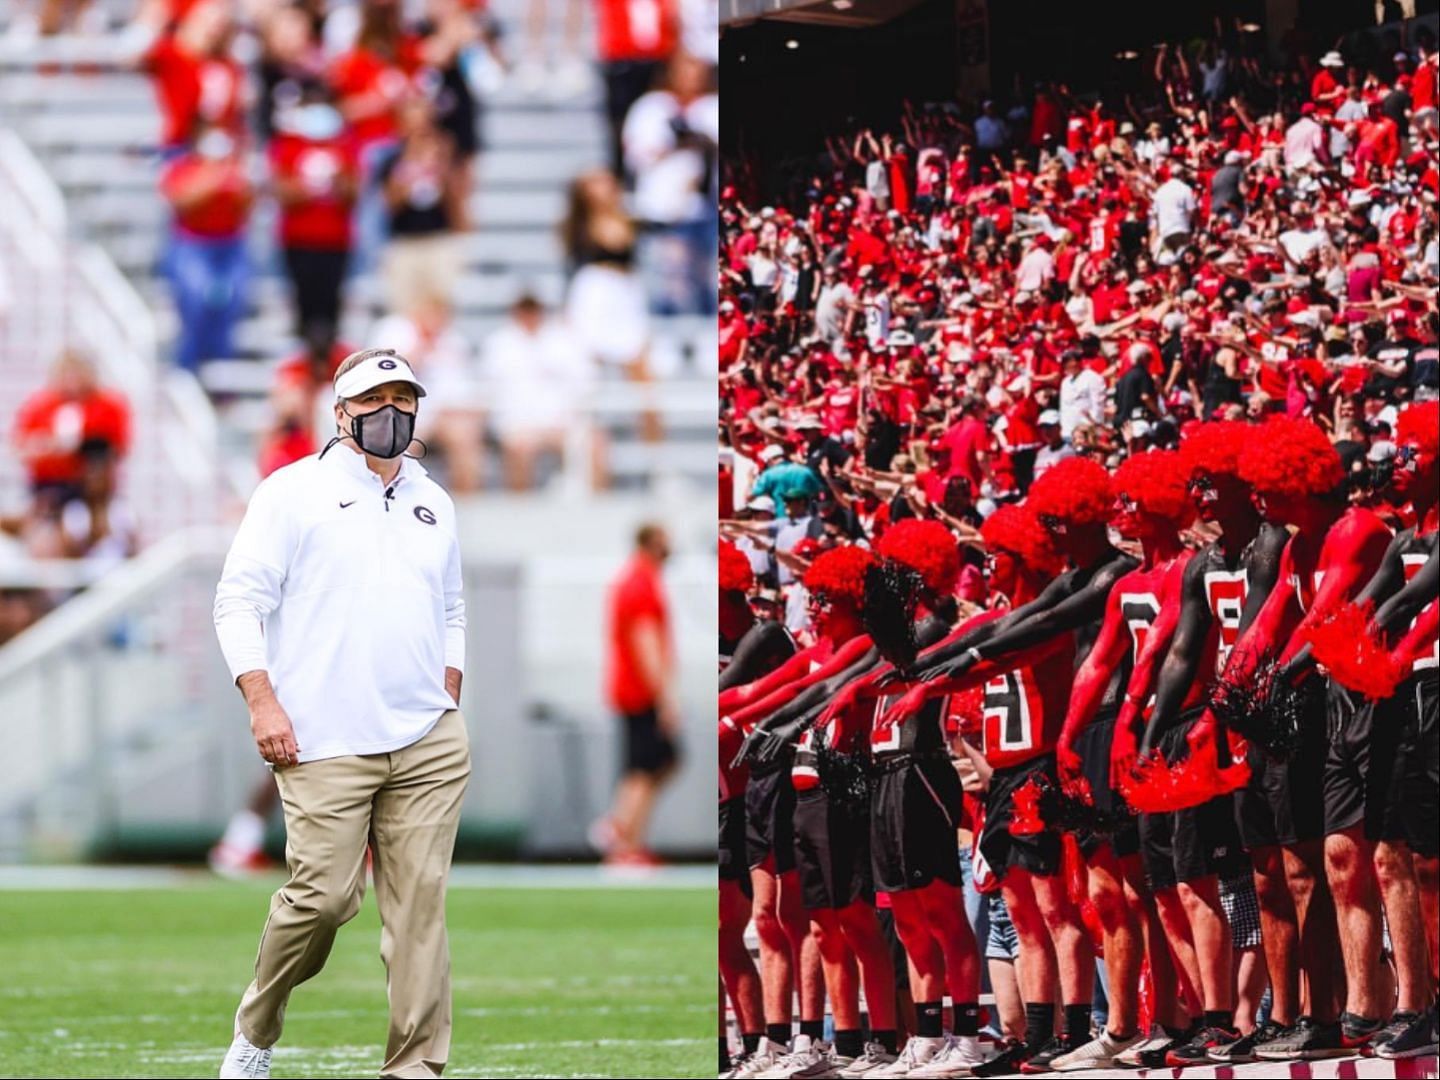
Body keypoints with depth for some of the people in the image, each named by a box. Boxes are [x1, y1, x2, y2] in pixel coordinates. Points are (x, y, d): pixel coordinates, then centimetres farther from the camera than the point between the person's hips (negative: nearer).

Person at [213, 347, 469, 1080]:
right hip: (325, 746, -5)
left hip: (429, 745, 5)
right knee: (324, 895, -11)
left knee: (421, 902, -3)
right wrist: (263, 702, -11)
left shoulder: (433, 503, 18)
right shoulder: (295, 491, 2)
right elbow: (240, 599, -2)